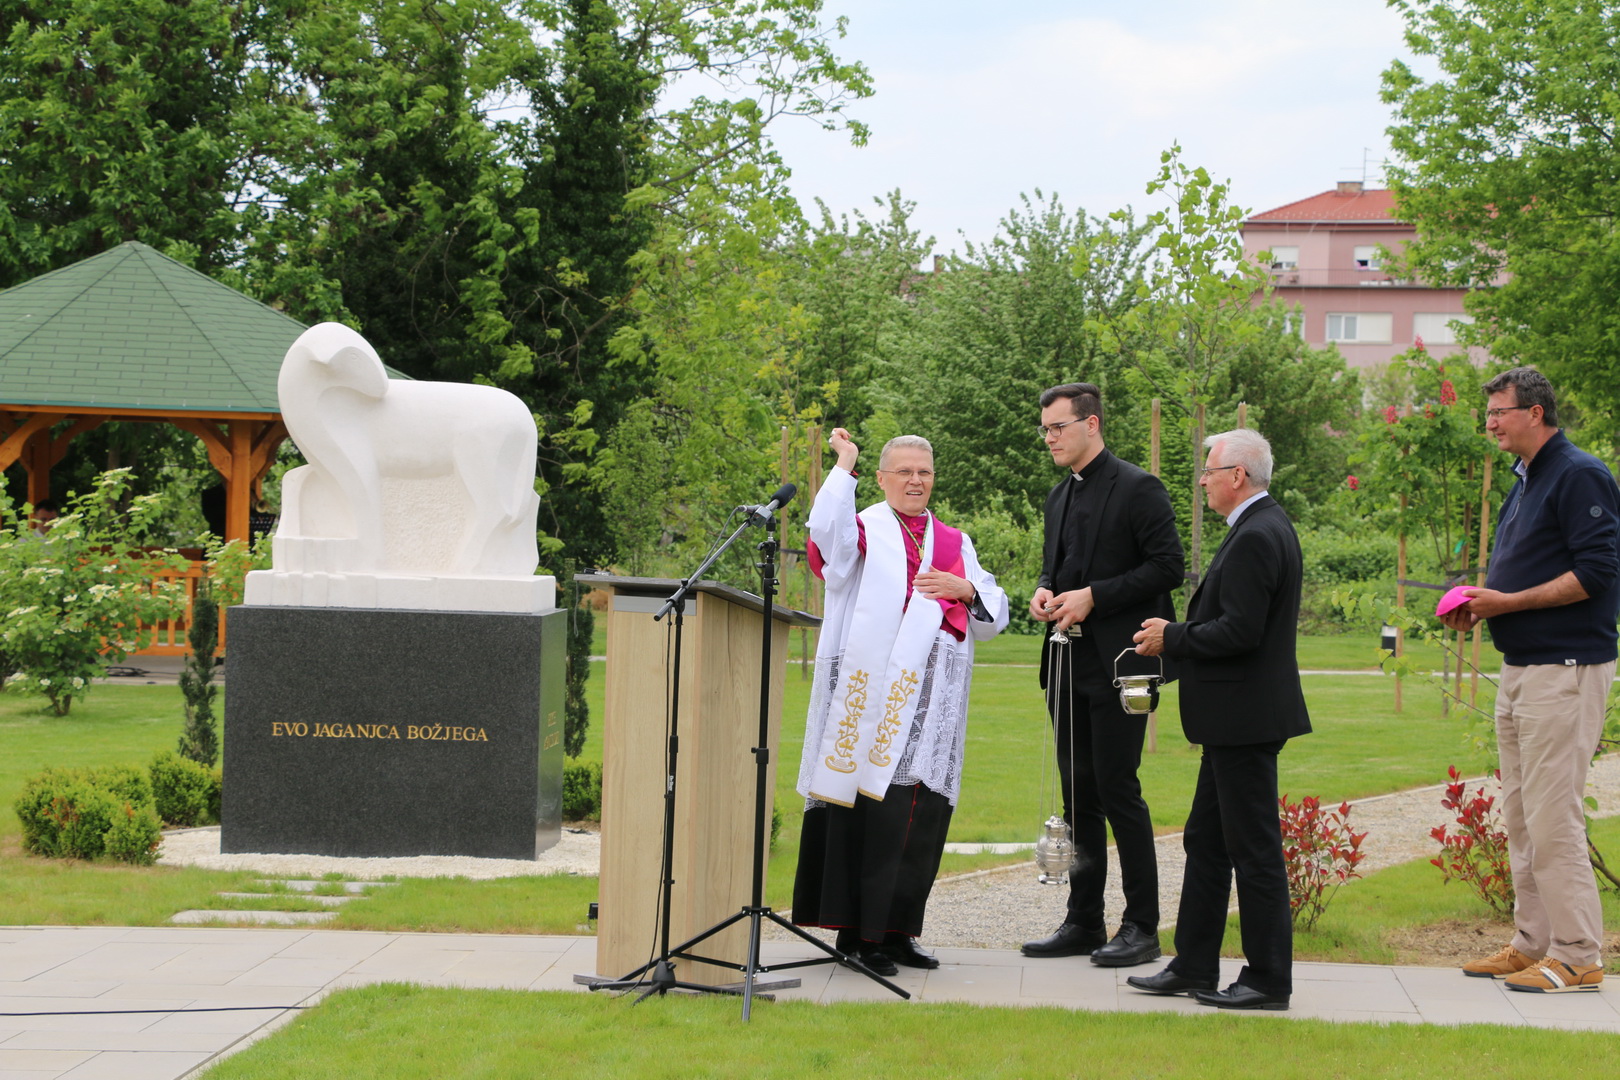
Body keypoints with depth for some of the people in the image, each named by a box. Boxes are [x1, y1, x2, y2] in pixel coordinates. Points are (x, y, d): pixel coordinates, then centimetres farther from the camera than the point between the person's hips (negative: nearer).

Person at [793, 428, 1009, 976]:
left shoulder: (955, 544, 20)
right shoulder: (865, 530, 6)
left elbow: (994, 618, 18)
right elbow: (828, 531, -19)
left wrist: (966, 590, -1)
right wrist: (843, 467, -13)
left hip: (935, 703, 5)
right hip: (873, 694, -5)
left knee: (923, 816, 5)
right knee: (872, 811, -7)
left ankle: (896, 930, 14)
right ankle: (858, 933, -2)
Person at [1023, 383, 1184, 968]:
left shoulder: (1138, 488, -9)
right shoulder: (1060, 495, 16)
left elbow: (1167, 568, -13)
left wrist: (1093, 596, -18)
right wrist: (1045, 590, 3)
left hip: (1117, 662, -8)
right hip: (1069, 666, 8)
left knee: (1117, 788, -7)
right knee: (1078, 792, 10)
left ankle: (1141, 927, 1)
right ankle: (1084, 920, 17)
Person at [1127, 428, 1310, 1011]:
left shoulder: (1256, 536, -18)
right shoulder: (1266, 526, 15)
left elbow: (1240, 631, -24)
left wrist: (1173, 638, -12)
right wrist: (1178, 635, 9)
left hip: (1246, 719, -11)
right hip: (1234, 720, 11)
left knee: (1254, 851, -3)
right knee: (1205, 841, 15)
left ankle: (1269, 979, 5)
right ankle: (1193, 967, 22)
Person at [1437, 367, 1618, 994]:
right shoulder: (1525, 482, 18)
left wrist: (1508, 602, -19)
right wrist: (1479, 607, 7)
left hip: (1566, 671, -10)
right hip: (1521, 668, 10)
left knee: (1552, 817, -9)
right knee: (1520, 817, 12)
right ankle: (1532, 944, 19)